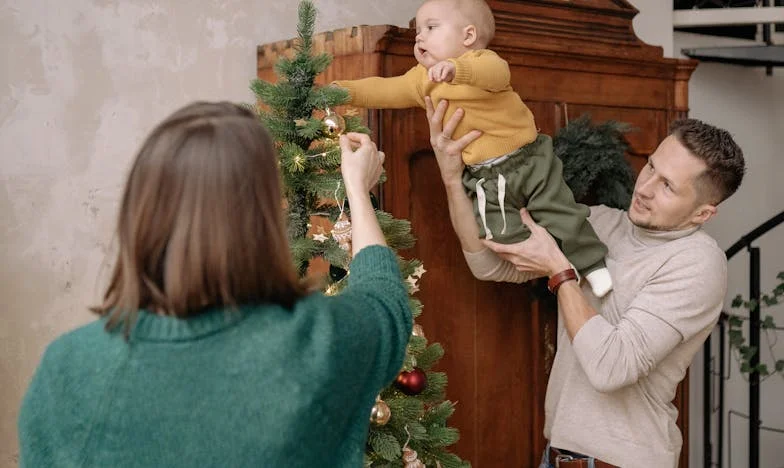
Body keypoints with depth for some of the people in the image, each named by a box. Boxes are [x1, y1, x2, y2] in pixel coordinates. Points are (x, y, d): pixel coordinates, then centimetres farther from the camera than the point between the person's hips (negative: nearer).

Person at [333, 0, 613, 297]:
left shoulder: (482, 59, -13)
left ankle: (591, 264, 20)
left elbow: (497, 73, -36)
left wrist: (456, 69, -54)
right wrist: (343, 90, -9)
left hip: (529, 159, -5)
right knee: (501, 235, -2)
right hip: (484, 178, 5)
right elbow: (385, 91, 4)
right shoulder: (422, 80, 6)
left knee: (561, 213, 0)